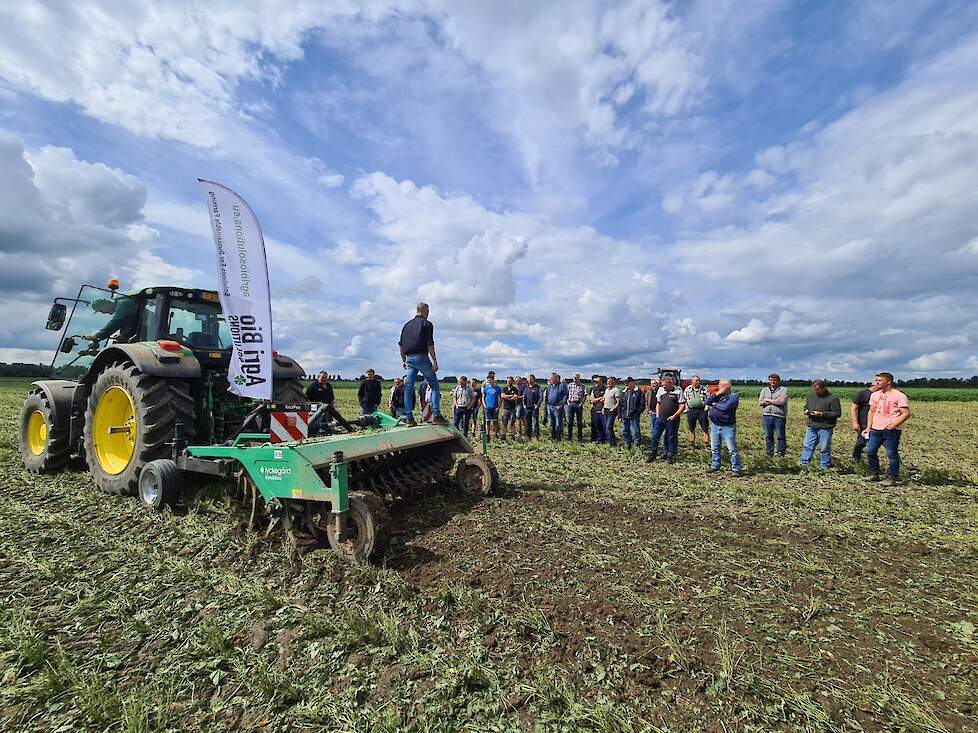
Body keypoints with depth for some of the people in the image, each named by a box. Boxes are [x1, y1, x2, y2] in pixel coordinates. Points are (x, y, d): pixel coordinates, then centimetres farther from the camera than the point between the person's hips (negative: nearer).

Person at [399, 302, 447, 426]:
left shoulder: (407, 324, 18)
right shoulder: (427, 324, -2)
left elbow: (401, 344, 19)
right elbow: (429, 344, -11)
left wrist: (404, 360, 27)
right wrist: (434, 361, -11)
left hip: (409, 359, 6)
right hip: (422, 357, -6)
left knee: (408, 388, 6)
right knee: (434, 385, 1)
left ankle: (408, 417, 5)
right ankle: (437, 415, -6)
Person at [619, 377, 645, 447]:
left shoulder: (639, 392, -4)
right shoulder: (624, 393, 14)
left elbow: (642, 405, -5)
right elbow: (620, 404, 19)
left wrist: (637, 412, -12)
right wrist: (619, 414, 13)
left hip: (634, 416, -6)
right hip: (624, 416, 6)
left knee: (635, 431, -4)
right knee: (625, 431, 13)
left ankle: (637, 444, 5)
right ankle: (627, 443, 26)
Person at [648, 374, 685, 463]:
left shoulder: (678, 391, -6)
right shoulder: (660, 390, 8)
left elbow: (682, 406, -7)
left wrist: (674, 416, -14)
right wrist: (657, 415, 8)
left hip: (672, 419, -4)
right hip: (661, 418, 4)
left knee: (672, 437, 7)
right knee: (655, 436, 4)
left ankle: (671, 455, 21)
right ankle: (652, 454, 14)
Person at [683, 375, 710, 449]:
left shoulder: (704, 388, 3)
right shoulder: (687, 389, 4)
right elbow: (684, 400, 10)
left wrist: (706, 407, -6)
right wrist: (686, 410, 3)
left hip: (702, 410, -1)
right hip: (691, 411, 1)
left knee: (705, 428, -1)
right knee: (691, 429, 9)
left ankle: (706, 444, 7)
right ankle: (692, 444, 20)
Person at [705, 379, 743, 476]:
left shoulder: (734, 396, -8)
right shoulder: (717, 395, 11)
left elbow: (725, 407, -23)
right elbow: (707, 402, -1)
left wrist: (714, 404, -7)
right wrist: (716, 394, -9)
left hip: (728, 427, -6)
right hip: (714, 425, 7)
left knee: (732, 449, -3)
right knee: (714, 448, 14)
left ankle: (736, 469, 6)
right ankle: (715, 466, 25)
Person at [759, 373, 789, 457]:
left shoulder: (783, 389, 5)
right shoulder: (764, 390, 16)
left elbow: (782, 401, -11)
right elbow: (760, 402, 3)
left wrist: (768, 400, -3)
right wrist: (776, 401, -6)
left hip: (779, 416, -3)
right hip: (766, 415, 3)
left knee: (781, 436, 0)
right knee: (768, 436, 8)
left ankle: (781, 454, 11)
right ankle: (769, 453, 17)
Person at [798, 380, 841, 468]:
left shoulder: (832, 398, -8)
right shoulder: (811, 396, 9)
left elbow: (837, 414, -10)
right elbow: (806, 406, 23)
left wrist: (821, 414, -18)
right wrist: (806, 411, 0)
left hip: (825, 428, -5)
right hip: (811, 427, 5)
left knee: (824, 448, 5)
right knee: (807, 446, 8)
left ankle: (824, 466, 17)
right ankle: (802, 463, 14)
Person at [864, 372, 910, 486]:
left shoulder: (899, 396, -5)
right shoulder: (875, 395, 13)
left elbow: (906, 414, -9)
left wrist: (893, 425, -18)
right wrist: (868, 427, 10)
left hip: (891, 430, -6)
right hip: (875, 429, 6)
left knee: (892, 454, -1)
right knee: (870, 451, 6)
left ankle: (892, 478, 9)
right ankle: (874, 474, 19)